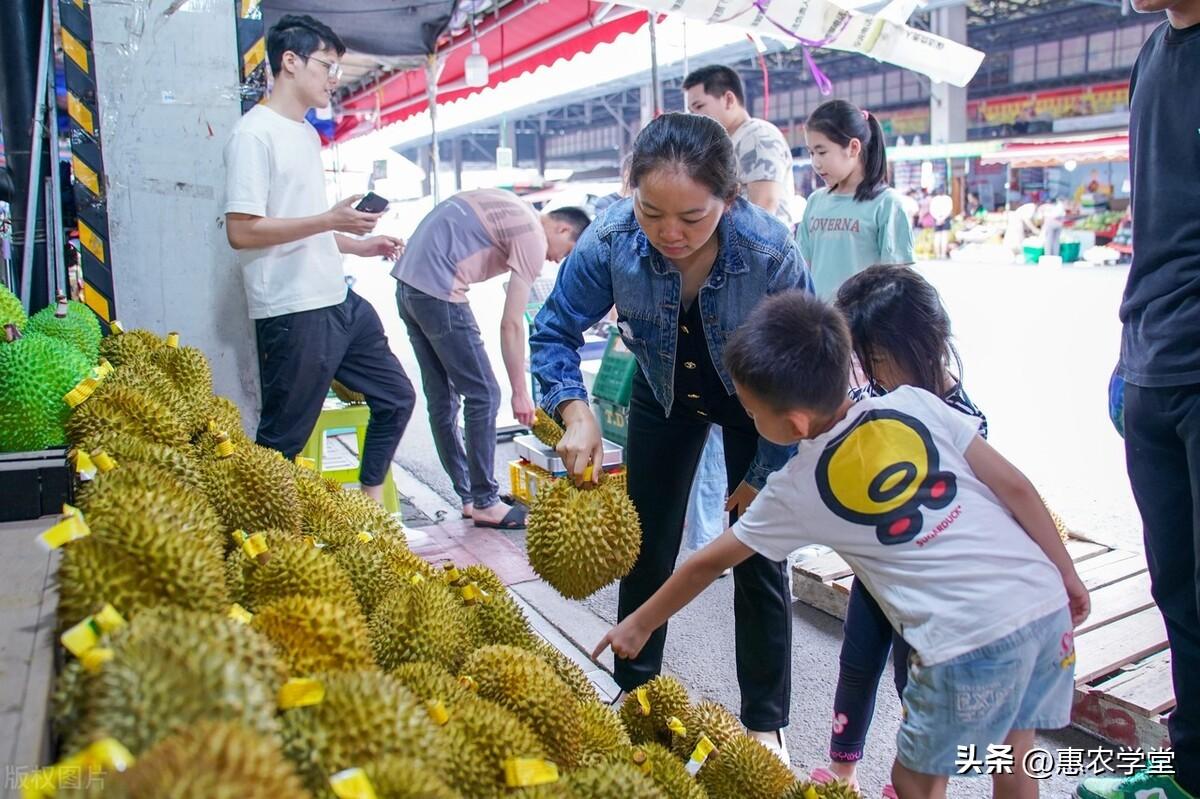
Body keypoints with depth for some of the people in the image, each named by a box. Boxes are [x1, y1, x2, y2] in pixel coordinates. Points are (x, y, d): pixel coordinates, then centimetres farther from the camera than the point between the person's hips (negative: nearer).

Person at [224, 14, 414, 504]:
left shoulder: (307, 134, 17)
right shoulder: (254, 134, -11)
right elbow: (241, 231, -18)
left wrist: (361, 245, 14)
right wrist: (330, 220, -21)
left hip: (340, 302, 10)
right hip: (293, 315, -9)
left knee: (395, 397, 17)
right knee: (282, 443, 0)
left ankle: (370, 503, 29)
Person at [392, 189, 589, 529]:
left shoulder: (511, 208, 20)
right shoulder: (534, 239, -7)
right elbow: (511, 325, -10)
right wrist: (520, 392, -3)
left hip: (407, 279, 10)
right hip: (438, 291, -10)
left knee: (442, 399, 13)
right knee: (483, 395, -2)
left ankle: (468, 497, 22)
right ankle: (485, 503, 6)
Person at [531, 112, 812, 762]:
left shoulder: (770, 253, -35)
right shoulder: (611, 241, -30)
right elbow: (554, 331, -15)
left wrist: (767, 472, -15)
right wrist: (575, 413, -32)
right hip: (664, 393, 2)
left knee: (759, 559, 0)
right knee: (647, 548, 9)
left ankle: (766, 725, 21)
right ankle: (632, 694, 31)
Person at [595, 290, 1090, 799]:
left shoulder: (795, 491, -1)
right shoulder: (916, 404, 3)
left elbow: (708, 564, 11)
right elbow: (1014, 487, 4)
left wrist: (640, 625, 24)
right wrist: (1066, 574, 17)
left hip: (968, 643, -5)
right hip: (1047, 603, 6)